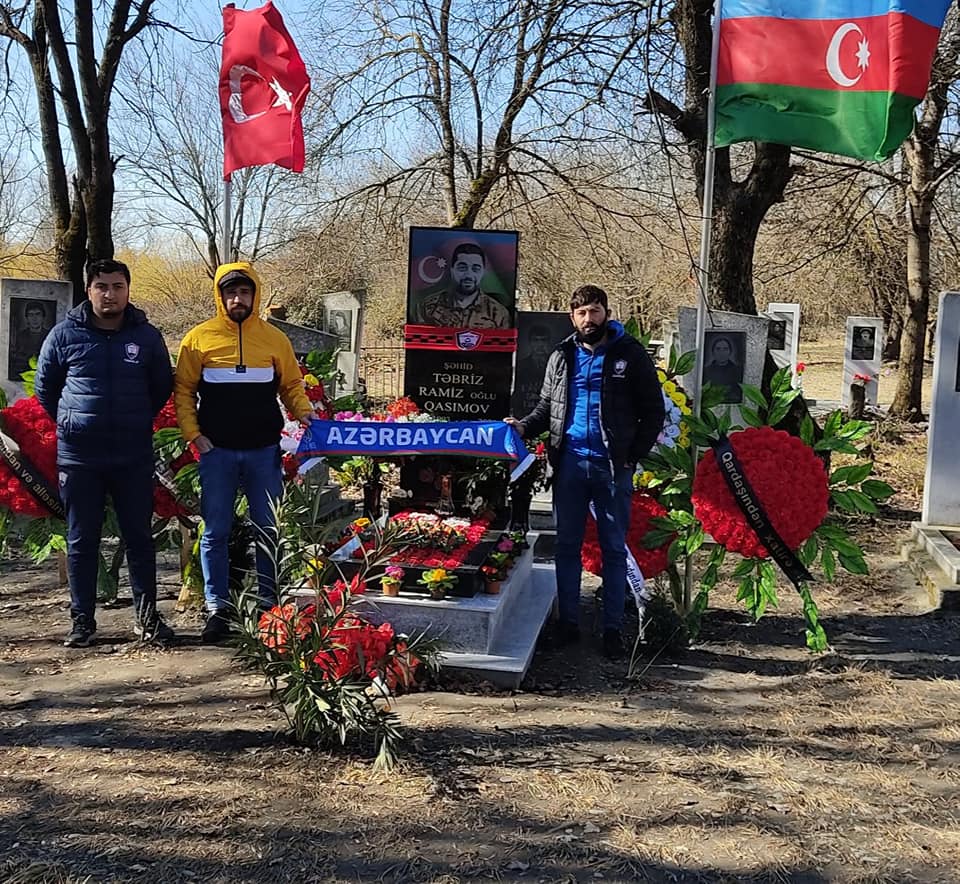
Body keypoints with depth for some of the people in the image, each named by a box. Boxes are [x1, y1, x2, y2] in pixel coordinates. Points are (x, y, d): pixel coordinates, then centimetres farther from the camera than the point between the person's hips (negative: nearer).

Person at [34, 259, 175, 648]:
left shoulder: (147, 336, 3)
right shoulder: (64, 334, 1)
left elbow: (163, 387, 14)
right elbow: (44, 387, 12)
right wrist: (69, 422, 10)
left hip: (134, 457, 0)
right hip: (78, 456, 0)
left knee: (139, 537, 5)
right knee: (81, 541, 7)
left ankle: (146, 615, 15)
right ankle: (82, 619, 17)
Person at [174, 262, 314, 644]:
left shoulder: (275, 339, 5)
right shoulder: (199, 338, 2)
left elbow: (291, 384, 13)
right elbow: (183, 390, 6)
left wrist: (303, 411, -6)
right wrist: (193, 434, -5)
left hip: (264, 451, 1)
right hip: (217, 451, -1)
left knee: (269, 530, 6)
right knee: (215, 532, 3)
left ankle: (270, 604, 17)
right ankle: (217, 609, 11)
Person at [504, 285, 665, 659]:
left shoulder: (630, 355, 1)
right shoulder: (561, 356, 11)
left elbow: (653, 411, 2)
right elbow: (546, 407, 16)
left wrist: (634, 456, -6)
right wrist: (523, 427, -3)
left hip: (613, 466, -3)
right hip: (569, 463, 3)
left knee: (614, 548, 4)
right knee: (567, 545, 8)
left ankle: (613, 627, 11)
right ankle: (568, 622, 18)